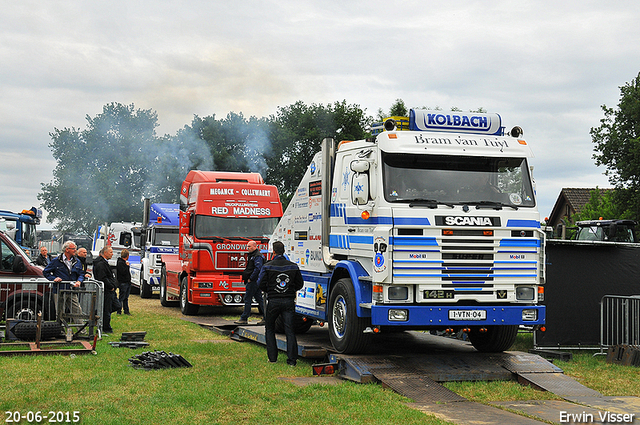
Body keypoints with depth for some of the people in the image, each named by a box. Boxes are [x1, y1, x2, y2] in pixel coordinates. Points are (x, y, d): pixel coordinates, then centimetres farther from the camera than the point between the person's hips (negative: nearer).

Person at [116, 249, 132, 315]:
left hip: (127, 282, 9)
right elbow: (123, 272, -23)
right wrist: (127, 266, -12)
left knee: (126, 298, 12)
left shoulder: (124, 262, 17)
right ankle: (119, 311, -2)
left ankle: (126, 310, 16)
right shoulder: (120, 263, -13)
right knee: (121, 297, -6)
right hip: (122, 283, -9)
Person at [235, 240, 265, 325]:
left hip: (253, 282, -11)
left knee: (247, 299, -6)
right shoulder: (252, 255, 19)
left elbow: (258, 269, -24)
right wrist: (247, 278, 17)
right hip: (255, 282, 11)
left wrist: (250, 279, -20)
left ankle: (244, 319, -2)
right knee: (259, 299, 9)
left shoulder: (257, 256, -14)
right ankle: (265, 318, 10)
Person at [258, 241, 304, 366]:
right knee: (290, 330, 2)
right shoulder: (293, 266, 3)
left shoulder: (268, 266, -5)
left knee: (269, 330, 14)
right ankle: (292, 359, -4)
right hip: (289, 301, 2)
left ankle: (272, 358, 13)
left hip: (273, 301, -2)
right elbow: (300, 284, 10)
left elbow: (261, 284, -3)